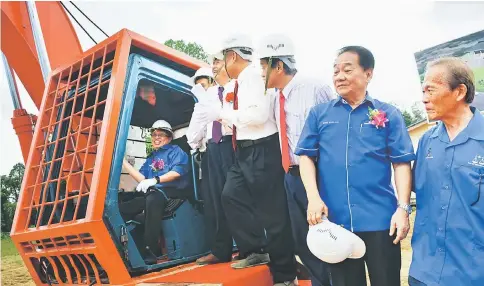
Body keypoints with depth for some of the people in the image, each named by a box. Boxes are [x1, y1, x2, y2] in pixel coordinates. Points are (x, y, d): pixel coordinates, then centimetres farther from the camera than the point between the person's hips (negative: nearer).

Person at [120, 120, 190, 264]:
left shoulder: (175, 151, 7)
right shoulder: (151, 158, 26)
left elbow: (178, 171, -13)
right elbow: (142, 179, 11)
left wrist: (155, 180, -24)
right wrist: (123, 161, 10)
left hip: (173, 191, -7)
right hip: (153, 194, 7)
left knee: (152, 199, -39)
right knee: (122, 208, -9)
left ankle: (150, 250, -37)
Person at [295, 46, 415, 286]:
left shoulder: (388, 114, 2)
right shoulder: (319, 113, 6)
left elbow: (401, 163, 0)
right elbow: (306, 156, 2)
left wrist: (403, 208, -9)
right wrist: (313, 197, -11)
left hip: (380, 220, -1)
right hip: (334, 219, 1)